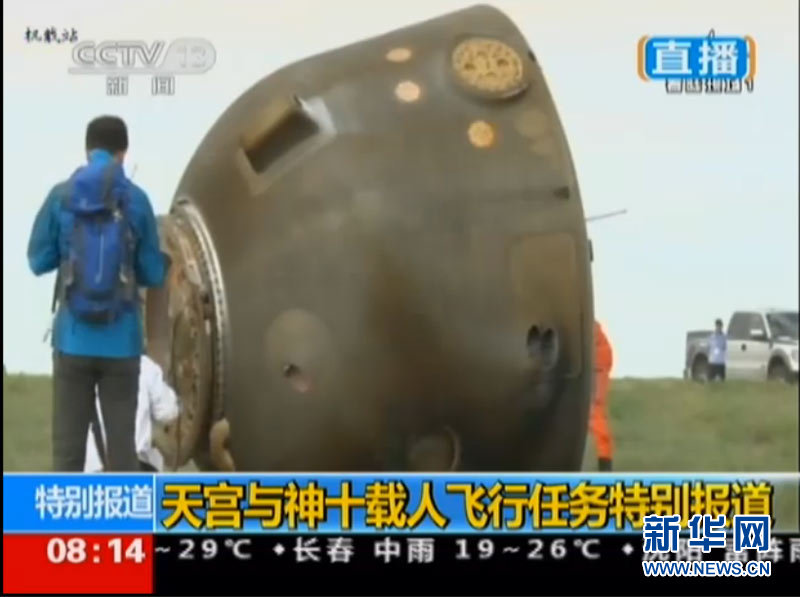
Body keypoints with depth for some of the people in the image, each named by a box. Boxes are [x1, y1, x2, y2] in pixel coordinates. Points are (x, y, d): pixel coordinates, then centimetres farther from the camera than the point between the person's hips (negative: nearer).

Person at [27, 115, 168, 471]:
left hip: (73, 340, 0)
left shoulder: (61, 196, -1)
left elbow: (38, 261, 5)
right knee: (122, 442, 6)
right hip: (121, 342, 0)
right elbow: (154, 273, 3)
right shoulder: (137, 199, -2)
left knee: (68, 444, 6)